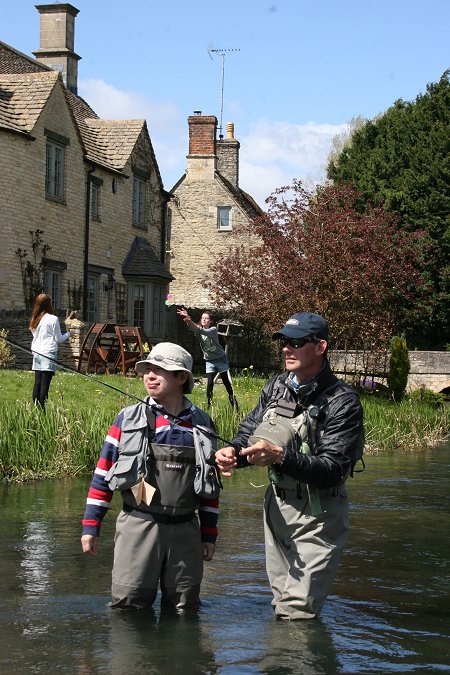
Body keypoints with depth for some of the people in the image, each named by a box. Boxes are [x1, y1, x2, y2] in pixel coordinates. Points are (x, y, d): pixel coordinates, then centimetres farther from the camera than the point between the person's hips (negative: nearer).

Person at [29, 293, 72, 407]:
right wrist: (68, 334, 15)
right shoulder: (53, 319, -5)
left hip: (37, 354, 6)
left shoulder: (34, 320, 12)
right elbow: (58, 339, -1)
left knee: (37, 383, 4)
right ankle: (42, 409, -12)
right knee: (45, 384, -8)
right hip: (48, 354, -6)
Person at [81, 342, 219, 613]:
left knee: (184, 608, 8)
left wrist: (209, 534, 11)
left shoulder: (202, 423, 7)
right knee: (128, 606, -1)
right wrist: (91, 526, 0)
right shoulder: (129, 418, 1)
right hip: (138, 526, -2)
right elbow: (103, 472, 3)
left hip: (185, 530, 2)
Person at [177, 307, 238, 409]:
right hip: (209, 361, 3)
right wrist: (187, 319, -50)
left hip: (221, 359, -3)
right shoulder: (199, 330, -3)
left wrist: (190, 321, -51)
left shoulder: (213, 330, -15)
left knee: (227, 383, 2)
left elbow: (203, 332, -35)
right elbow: (192, 327, -26)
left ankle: (235, 407, 13)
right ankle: (209, 405, -5)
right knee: (209, 383, -11)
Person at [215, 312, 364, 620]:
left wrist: (280, 456, -36)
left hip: (317, 515, -7)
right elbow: (249, 431, 10)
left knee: (296, 613, -8)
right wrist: (232, 452, -14)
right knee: (280, 605, 17)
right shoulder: (276, 386, 3)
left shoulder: (343, 401, -18)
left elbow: (332, 470, -24)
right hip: (277, 505, 7)